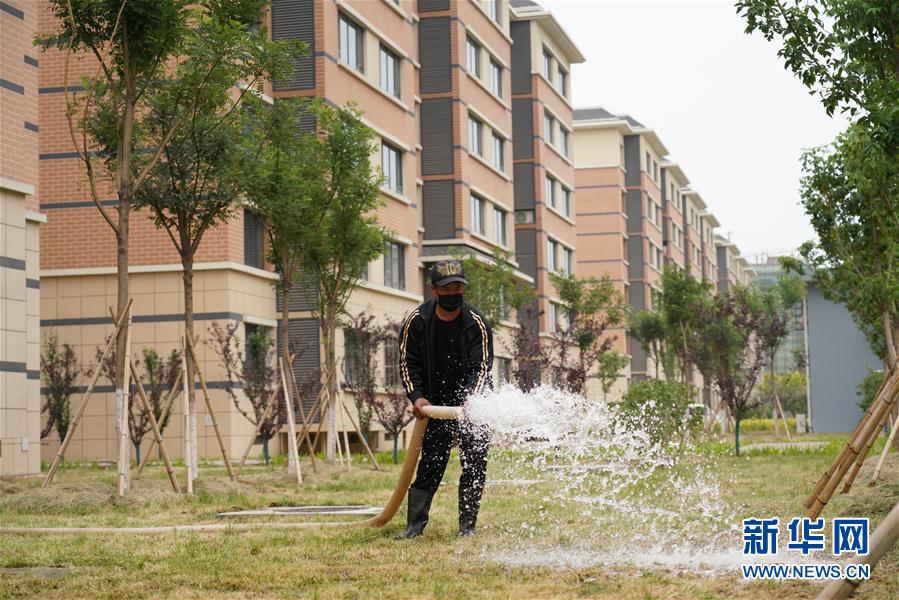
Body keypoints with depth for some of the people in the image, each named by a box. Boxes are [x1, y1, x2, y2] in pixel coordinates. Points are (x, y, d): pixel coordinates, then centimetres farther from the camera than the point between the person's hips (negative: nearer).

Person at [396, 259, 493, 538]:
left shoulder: (476, 322, -13)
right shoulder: (417, 320, -8)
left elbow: (481, 367, -16)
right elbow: (408, 362, 1)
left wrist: (470, 400, -32)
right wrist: (417, 397, -12)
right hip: (434, 404, 1)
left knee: (475, 462, -3)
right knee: (431, 462, -2)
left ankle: (467, 525, 8)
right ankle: (415, 525, 1)